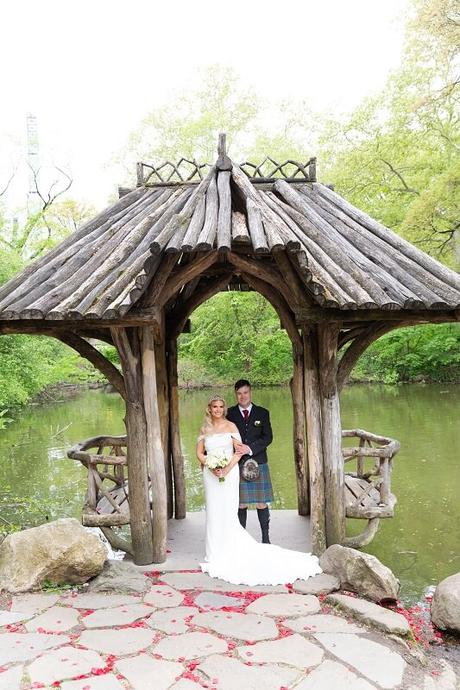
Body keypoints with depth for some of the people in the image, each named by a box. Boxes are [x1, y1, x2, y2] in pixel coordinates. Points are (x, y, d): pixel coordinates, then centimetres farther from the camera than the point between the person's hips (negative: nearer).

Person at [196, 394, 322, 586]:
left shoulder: (230, 426, 0)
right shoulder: (205, 428, 8)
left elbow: (238, 451, -4)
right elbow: (199, 452, 7)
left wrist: (226, 469, -15)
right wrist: (211, 467, -9)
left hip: (229, 473, -3)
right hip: (211, 474, 3)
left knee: (227, 512, -4)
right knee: (213, 512, 5)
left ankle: (229, 554, 7)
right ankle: (215, 554, 16)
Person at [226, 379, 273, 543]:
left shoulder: (262, 413, 7)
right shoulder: (230, 413, 6)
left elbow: (268, 437, -1)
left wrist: (250, 448, -13)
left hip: (258, 463, 0)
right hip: (237, 465, 0)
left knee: (262, 504, 3)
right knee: (241, 505, 4)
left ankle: (265, 539, 15)